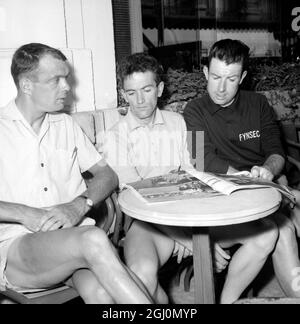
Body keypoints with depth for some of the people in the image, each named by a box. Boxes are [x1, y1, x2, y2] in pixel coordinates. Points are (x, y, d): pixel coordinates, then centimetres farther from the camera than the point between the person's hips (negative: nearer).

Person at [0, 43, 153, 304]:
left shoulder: (65, 124, 18)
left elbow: (107, 175, 15)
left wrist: (80, 205, -7)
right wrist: (25, 214, -17)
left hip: (75, 237, 3)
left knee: (100, 291, -31)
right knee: (94, 239, -33)